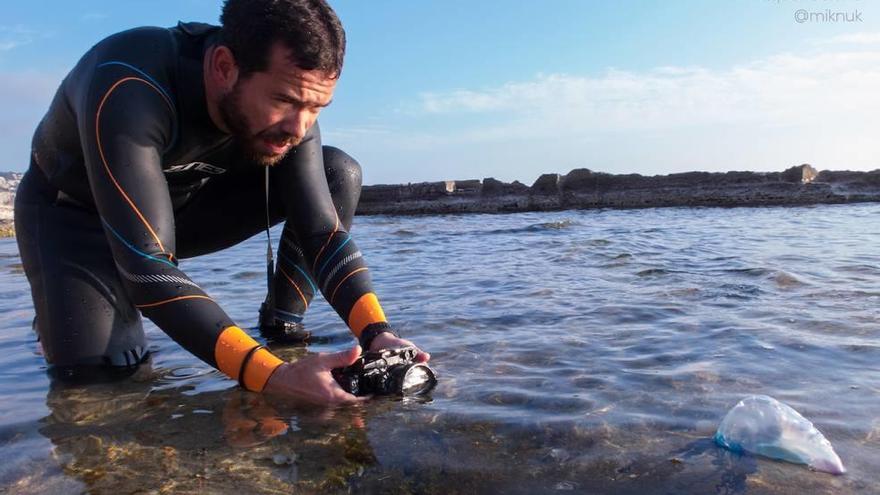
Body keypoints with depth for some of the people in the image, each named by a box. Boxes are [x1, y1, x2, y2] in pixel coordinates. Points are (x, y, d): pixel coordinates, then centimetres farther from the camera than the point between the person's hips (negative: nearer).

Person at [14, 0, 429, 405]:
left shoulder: (289, 103, -21)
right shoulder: (127, 91, -38)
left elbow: (323, 232, -21)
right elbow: (146, 267, -43)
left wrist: (376, 332, -36)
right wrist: (271, 376, -53)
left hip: (187, 200, 4)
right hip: (74, 211, -3)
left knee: (339, 174, -14)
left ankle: (281, 327, -5)